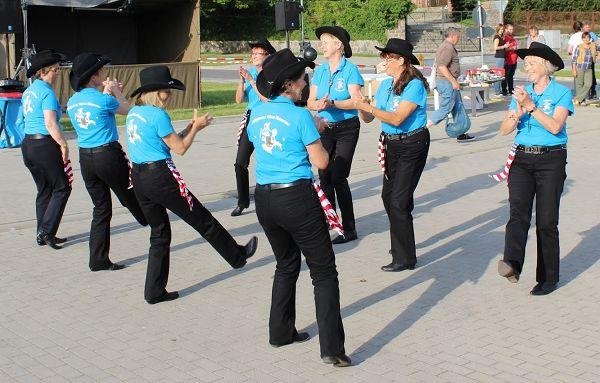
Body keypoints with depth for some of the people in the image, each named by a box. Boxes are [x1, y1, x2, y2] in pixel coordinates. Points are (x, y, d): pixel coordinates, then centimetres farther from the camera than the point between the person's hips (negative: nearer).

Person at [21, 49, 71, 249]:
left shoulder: (29, 91, 15)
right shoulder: (47, 92, -13)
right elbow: (50, 124, -21)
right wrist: (64, 145, -17)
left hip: (28, 144, 9)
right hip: (45, 145, -9)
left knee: (44, 190, 15)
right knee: (62, 188, 1)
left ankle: (43, 235, 19)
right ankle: (46, 231, -4)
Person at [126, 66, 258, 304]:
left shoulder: (134, 113, 12)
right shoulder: (157, 115, -14)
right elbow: (180, 148, -8)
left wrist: (190, 128, 16)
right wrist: (196, 127, 6)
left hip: (138, 178, 8)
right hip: (160, 176, -8)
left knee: (159, 233, 16)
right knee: (204, 221, 9)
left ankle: (154, 291, 16)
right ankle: (238, 256, 27)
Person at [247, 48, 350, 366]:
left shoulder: (257, 114, 6)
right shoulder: (300, 116, -12)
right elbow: (321, 162, -9)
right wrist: (318, 131, 8)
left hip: (264, 198, 7)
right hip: (297, 198, -6)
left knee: (286, 266, 25)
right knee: (324, 272, 1)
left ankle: (281, 332, 33)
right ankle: (332, 348, -5)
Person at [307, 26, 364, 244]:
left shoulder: (350, 70, -9)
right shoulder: (320, 71, 8)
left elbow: (356, 101, -17)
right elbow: (310, 102, 5)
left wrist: (331, 103, -27)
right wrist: (318, 104, -17)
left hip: (347, 128, -6)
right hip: (325, 128, 6)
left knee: (338, 177, -11)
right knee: (324, 176, 6)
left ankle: (349, 229, -2)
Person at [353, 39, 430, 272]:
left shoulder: (415, 85, -16)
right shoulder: (385, 84, 7)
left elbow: (397, 119, -25)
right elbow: (369, 118, 6)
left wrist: (367, 106, -27)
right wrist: (362, 108, -15)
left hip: (412, 145, -8)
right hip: (391, 144, 8)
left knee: (399, 200, -9)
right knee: (388, 196, 14)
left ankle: (405, 258, 0)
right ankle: (401, 244, 34)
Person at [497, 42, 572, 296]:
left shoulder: (562, 93, 0)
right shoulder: (521, 93, 13)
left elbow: (555, 126, -16)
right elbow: (505, 129, 5)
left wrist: (532, 106, -21)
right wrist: (518, 113, -13)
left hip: (551, 160, -3)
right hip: (522, 159, 3)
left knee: (546, 221, 0)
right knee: (518, 212, -17)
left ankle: (548, 278, 10)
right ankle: (512, 265, -34)